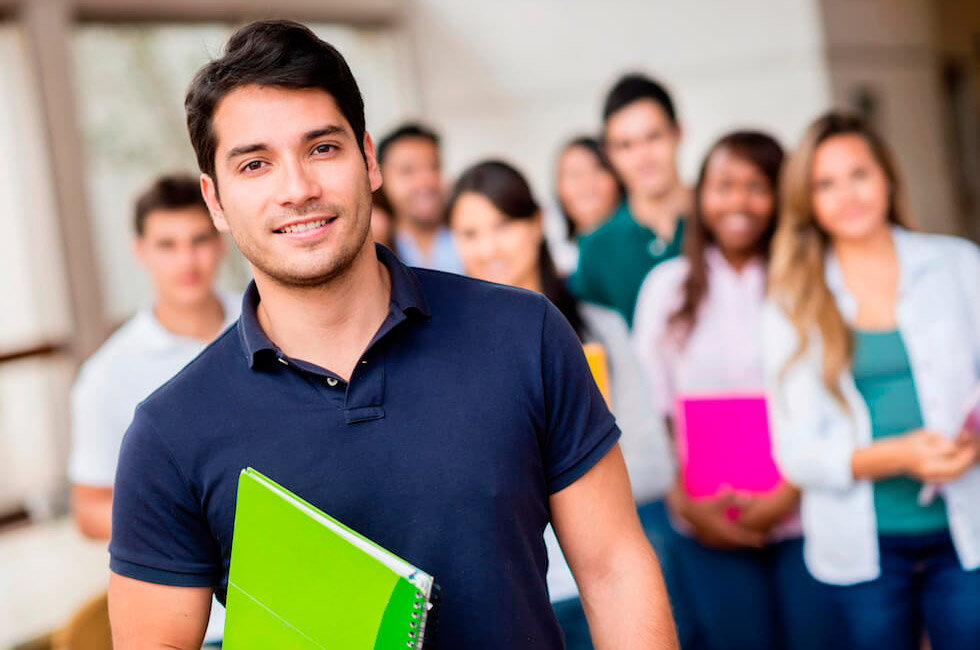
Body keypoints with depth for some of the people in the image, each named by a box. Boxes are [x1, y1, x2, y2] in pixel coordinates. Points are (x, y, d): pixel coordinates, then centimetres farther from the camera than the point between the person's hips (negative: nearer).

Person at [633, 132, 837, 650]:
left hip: (805, 514, -1)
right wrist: (685, 504, -4)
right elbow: (649, 407, 6)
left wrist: (788, 494, -11)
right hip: (708, 530, 1)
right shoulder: (666, 286, 7)